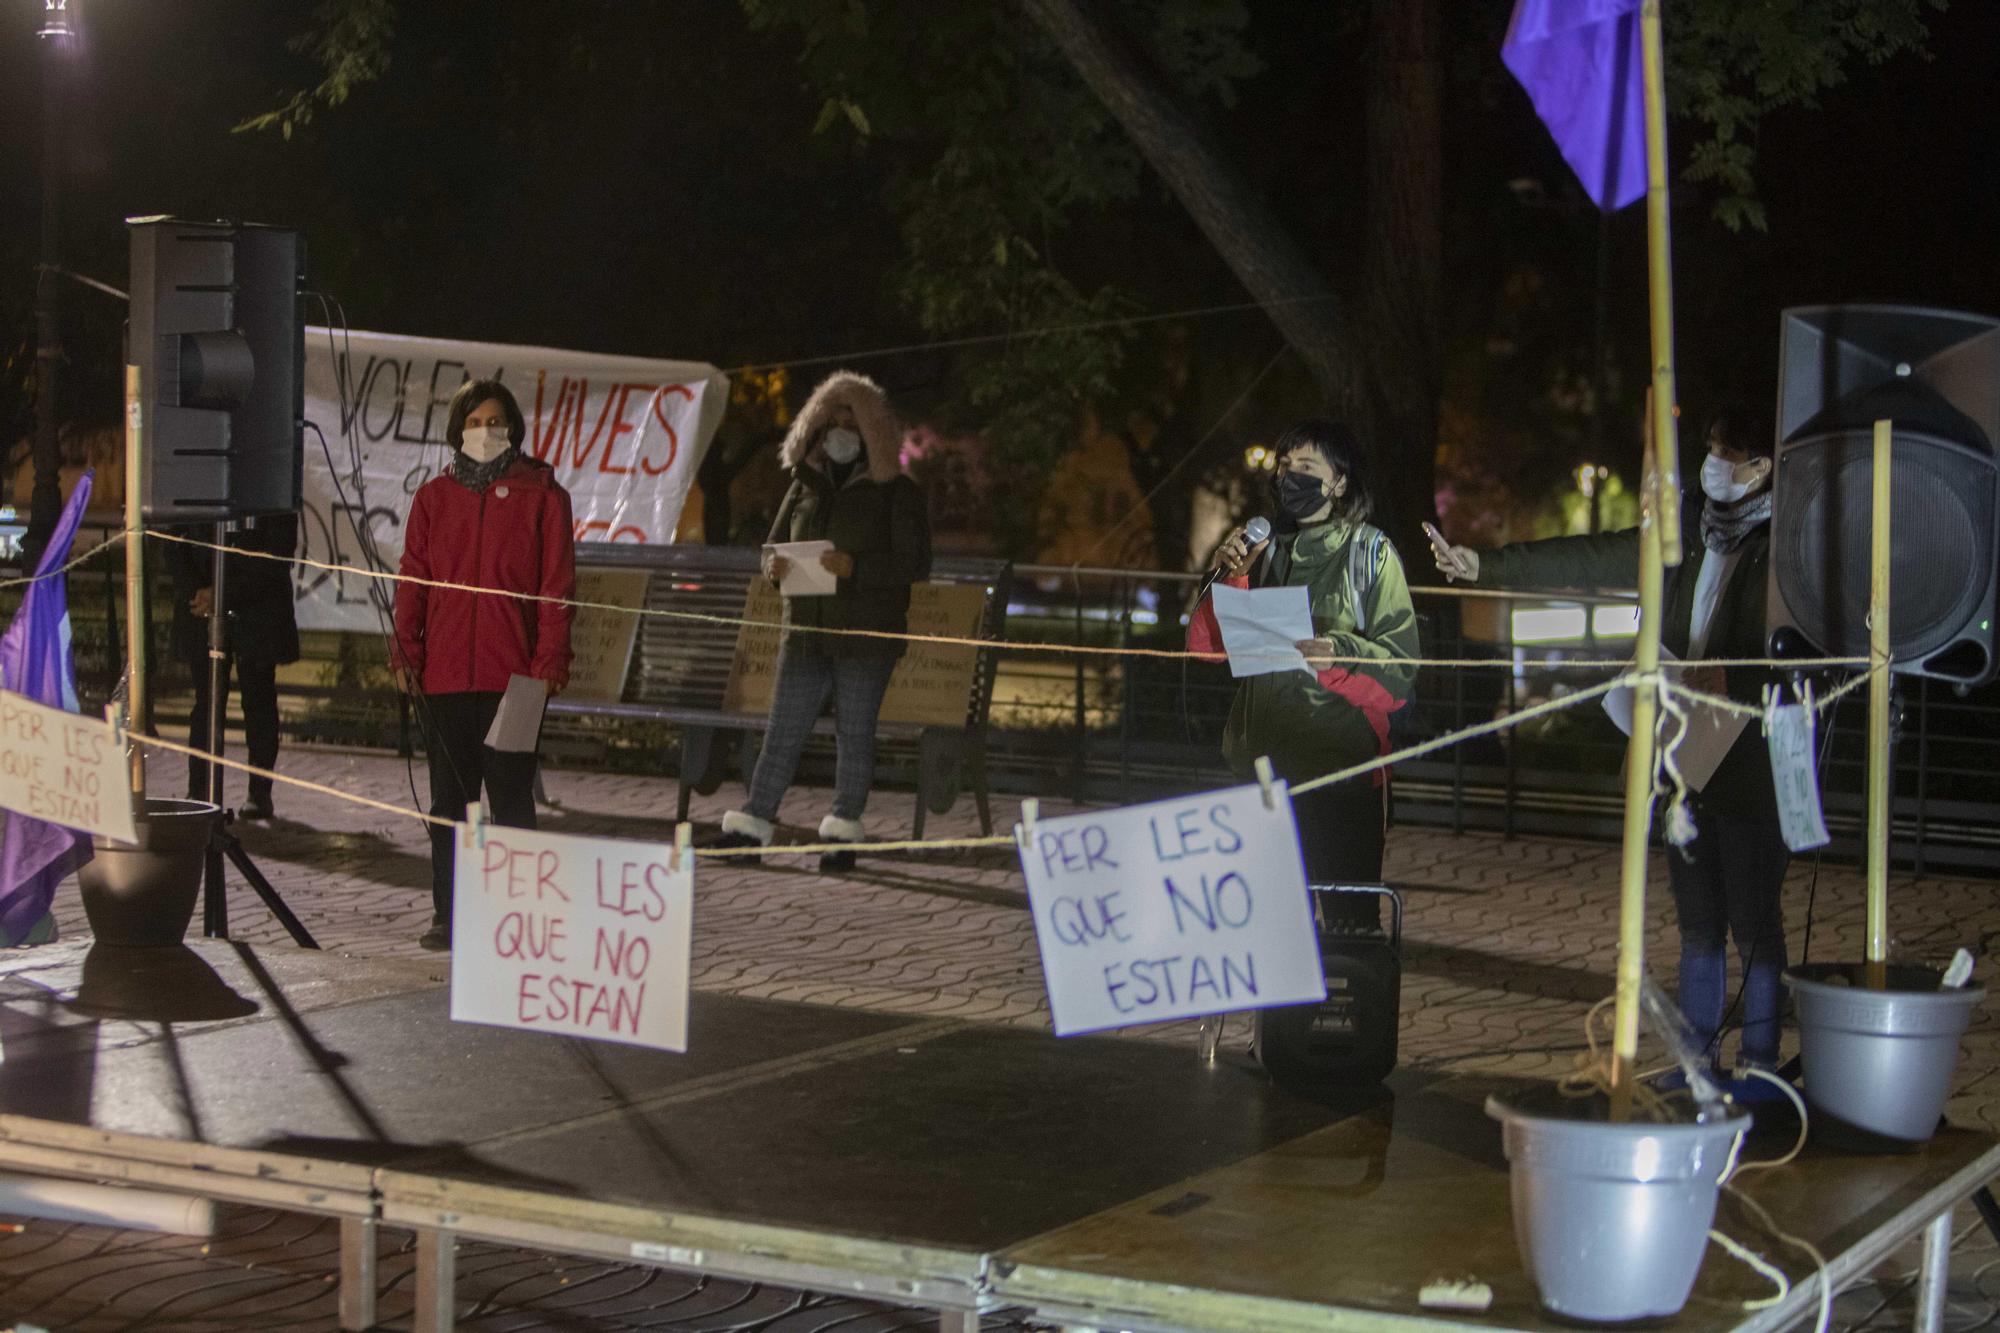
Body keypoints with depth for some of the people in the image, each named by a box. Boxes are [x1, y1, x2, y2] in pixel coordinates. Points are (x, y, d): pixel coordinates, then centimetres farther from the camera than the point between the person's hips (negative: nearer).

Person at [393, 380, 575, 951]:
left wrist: (549, 663, -9)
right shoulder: (434, 497, 12)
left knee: (511, 798, 0)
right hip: (443, 675, 3)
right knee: (449, 799, 8)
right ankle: (448, 916, 13)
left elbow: (556, 585, -1)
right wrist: (406, 653, -1)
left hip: (513, 677, -3)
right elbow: (412, 581, 10)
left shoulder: (541, 494, 3)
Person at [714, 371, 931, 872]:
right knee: (783, 731, 4)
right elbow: (774, 544, 19)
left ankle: (842, 835, 9)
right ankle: (751, 826, 6)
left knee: (854, 734, 2)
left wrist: (856, 567, -22)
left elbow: (916, 563, -8)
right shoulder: (806, 486, 13)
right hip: (806, 631, 4)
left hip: (866, 638, -4)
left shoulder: (896, 491, -2)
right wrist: (773, 564, -6)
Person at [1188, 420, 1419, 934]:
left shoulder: (1369, 551, 1)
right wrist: (1230, 576, -4)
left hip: (1342, 761, -4)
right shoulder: (1262, 546, 14)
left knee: (1346, 912, -5)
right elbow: (1206, 643, 9)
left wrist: (1340, 650, -22)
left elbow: (1401, 658, -6)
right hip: (1265, 758, 4)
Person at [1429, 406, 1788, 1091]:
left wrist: (1731, 683, -21)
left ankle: (1759, 1064, 6)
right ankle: (1699, 1055, 19)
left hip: (1751, 767, -6)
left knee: (1753, 920, -1)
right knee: (1698, 921, 12)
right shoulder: (1689, 538, 11)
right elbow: (1590, 559, 12)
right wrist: (1484, 564, 8)